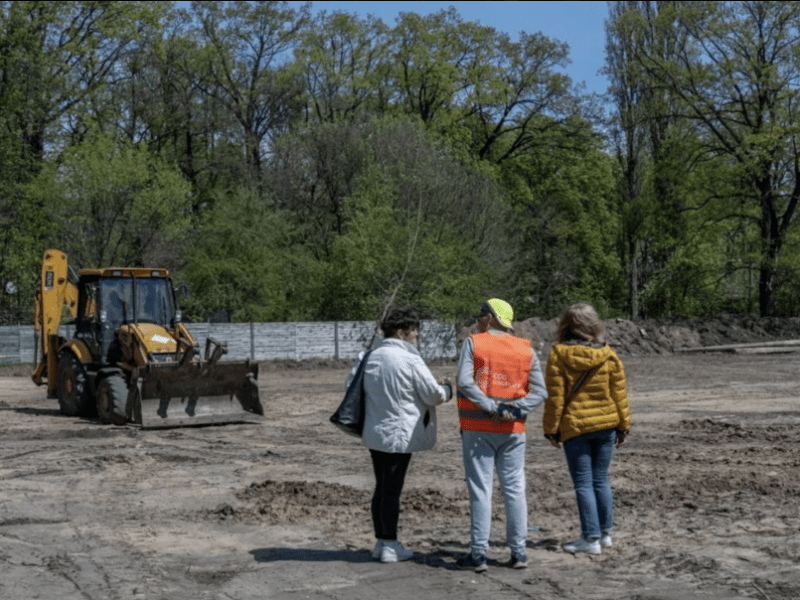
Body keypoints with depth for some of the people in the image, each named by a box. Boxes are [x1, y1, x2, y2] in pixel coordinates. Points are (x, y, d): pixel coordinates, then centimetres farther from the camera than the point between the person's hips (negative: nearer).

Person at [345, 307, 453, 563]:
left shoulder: (371, 357, 6)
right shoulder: (410, 360, -16)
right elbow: (434, 395, -10)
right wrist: (447, 388, 12)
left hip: (374, 433, 7)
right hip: (400, 435, -7)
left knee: (381, 488, 16)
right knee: (392, 490, 0)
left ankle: (381, 542, 24)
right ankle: (390, 547, 8)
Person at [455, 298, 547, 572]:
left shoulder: (473, 343, -3)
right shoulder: (526, 350, 7)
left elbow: (465, 381, -17)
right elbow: (539, 392, -1)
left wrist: (490, 407, -15)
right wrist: (513, 411, -10)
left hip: (477, 428, -3)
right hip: (513, 430, 3)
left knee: (480, 490, 0)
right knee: (515, 489, 9)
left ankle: (478, 554, 2)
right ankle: (518, 552, 12)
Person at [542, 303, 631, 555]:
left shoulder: (558, 355, -9)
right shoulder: (608, 356, 0)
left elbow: (555, 397, -8)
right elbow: (619, 393, 4)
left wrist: (551, 429, -1)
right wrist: (623, 425, 13)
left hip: (575, 427, -4)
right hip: (606, 424, 4)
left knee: (583, 483, 2)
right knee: (601, 480, 15)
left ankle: (591, 538, 2)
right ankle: (605, 533, 22)